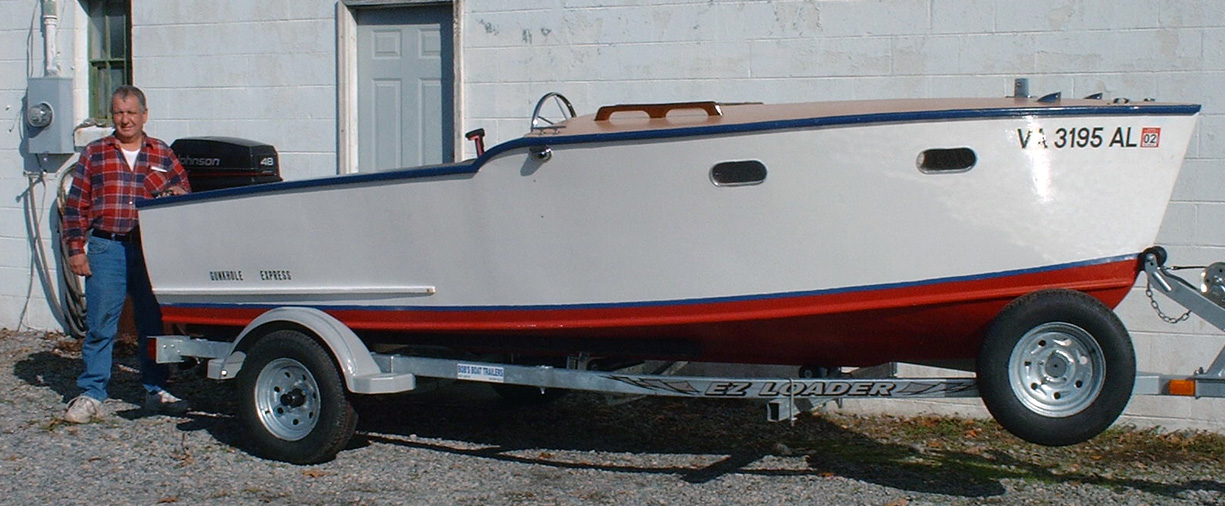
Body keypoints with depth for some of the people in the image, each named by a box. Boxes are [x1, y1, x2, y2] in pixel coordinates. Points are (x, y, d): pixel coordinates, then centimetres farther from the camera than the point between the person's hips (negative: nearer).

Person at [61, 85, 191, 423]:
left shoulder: (163, 155, 11)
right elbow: (76, 206, 7)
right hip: (106, 248, -1)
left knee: (154, 321, 6)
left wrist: (174, 192, -8)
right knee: (100, 324, -1)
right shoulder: (94, 154, 9)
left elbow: (185, 191, 17)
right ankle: (91, 395, 8)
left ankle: (156, 390, 18)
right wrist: (75, 249, 0)